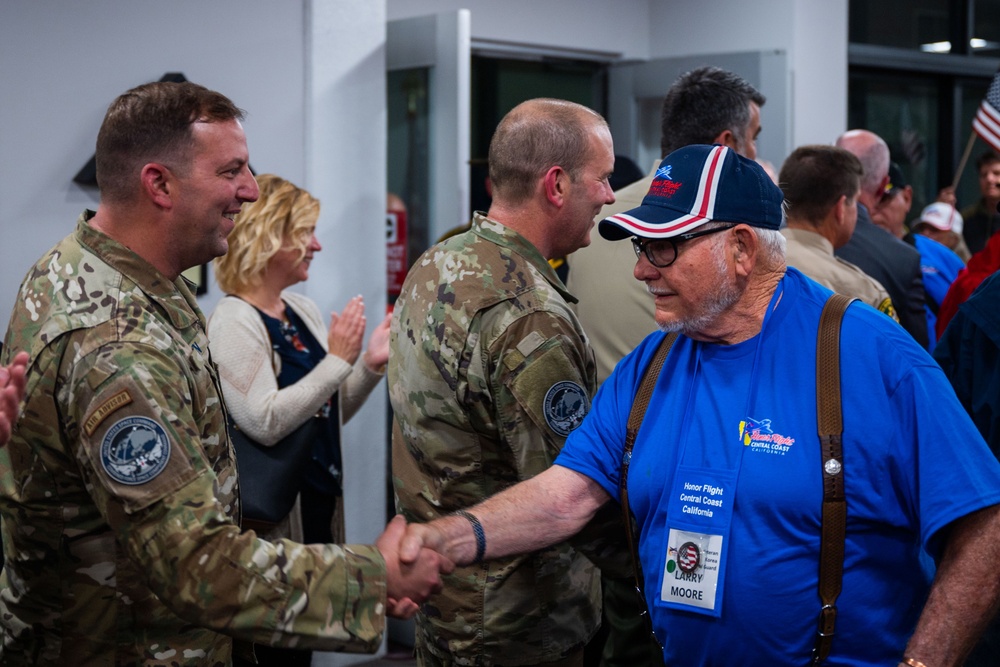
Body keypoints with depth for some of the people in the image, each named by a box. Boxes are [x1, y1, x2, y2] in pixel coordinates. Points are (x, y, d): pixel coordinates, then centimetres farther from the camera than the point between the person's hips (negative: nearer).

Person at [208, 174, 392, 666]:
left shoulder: (303, 311, 9)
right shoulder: (233, 321, -15)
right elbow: (265, 423, -26)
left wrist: (370, 364, 0)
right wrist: (338, 360, -23)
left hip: (319, 507, 8)